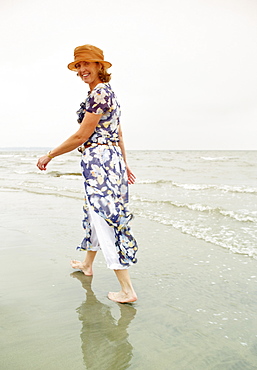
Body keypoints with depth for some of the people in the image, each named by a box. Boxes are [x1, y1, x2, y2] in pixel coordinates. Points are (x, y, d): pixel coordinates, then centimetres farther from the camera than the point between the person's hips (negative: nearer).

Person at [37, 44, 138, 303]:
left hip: (99, 161, -11)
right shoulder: (107, 92, 17)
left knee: (106, 220, -8)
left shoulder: (99, 93, -14)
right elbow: (118, 134, 20)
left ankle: (127, 290, -3)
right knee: (95, 213, 22)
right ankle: (87, 264, 42)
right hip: (112, 159, 11)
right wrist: (124, 164, 25)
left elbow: (81, 137, -16)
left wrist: (50, 155, -6)